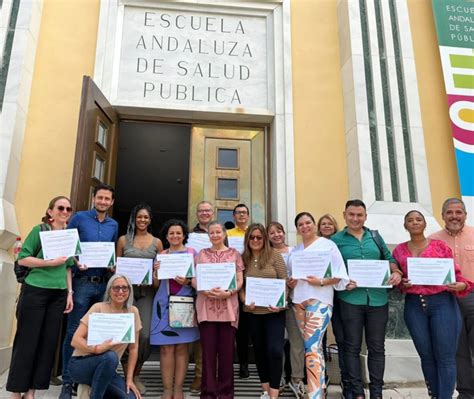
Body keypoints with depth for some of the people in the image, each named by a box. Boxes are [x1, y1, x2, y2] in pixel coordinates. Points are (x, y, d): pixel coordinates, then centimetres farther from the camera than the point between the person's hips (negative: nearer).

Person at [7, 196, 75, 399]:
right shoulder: (39, 230, -4)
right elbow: (22, 259, -8)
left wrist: (70, 293, 9)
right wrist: (51, 262, -17)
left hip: (58, 295, 5)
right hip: (35, 291, -5)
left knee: (49, 342, 7)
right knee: (27, 341, 1)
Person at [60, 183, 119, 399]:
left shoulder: (114, 225, 12)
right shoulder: (79, 218, 0)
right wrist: (76, 262, -16)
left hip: (103, 284, 4)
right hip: (82, 282, -4)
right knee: (74, 331, 0)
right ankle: (67, 381, 12)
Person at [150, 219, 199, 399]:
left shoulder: (192, 252, 5)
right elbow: (156, 284, 13)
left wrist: (187, 281, -15)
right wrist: (156, 271, -6)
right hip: (164, 303, 2)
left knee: (181, 347, 3)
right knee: (166, 348, 1)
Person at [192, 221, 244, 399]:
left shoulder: (234, 253, 7)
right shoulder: (202, 254, 10)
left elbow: (239, 280, 3)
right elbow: (194, 279, 7)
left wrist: (227, 293, -14)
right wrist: (205, 291, -13)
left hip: (228, 307, 0)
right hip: (206, 307, 1)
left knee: (226, 351, 5)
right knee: (208, 350, 4)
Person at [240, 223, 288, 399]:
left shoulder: (275, 255, -4)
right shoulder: (243, 258, 3)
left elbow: (284, 282, -6)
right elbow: (240, 285, 3)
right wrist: (244, 301, -13)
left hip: (274, 311, -3)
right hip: (252, 312, 3)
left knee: (275, 350, -7)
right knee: (259, 350, 14)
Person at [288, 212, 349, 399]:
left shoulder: (328, 244, -1)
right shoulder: (294, 251, 16)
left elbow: (340, 275, -5)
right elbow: (290, 274, 24)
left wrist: (321, 281, -18)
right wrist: (289, 282, 2)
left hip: (319, 300, -6)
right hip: (298, 302, 6)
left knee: (312, 347, -12)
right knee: (313, 346, 11)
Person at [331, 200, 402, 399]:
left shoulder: (375, 236, 12)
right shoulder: (336, 239, 3)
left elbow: (389, 259, 15)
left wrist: (396, 272, -5)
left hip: (378, 298, 3)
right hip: (350, 299, -3)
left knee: (377, 347, 9)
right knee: (352, 347, 5)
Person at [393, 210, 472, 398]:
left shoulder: (440, 245, 3)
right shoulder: (399, 250, 8)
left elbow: (455, 273, 4)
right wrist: (402, 284, -7)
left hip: (442, 303, -2)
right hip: (414, 306, 2)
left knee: (445, 357, -2)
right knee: (427, 357, 10)